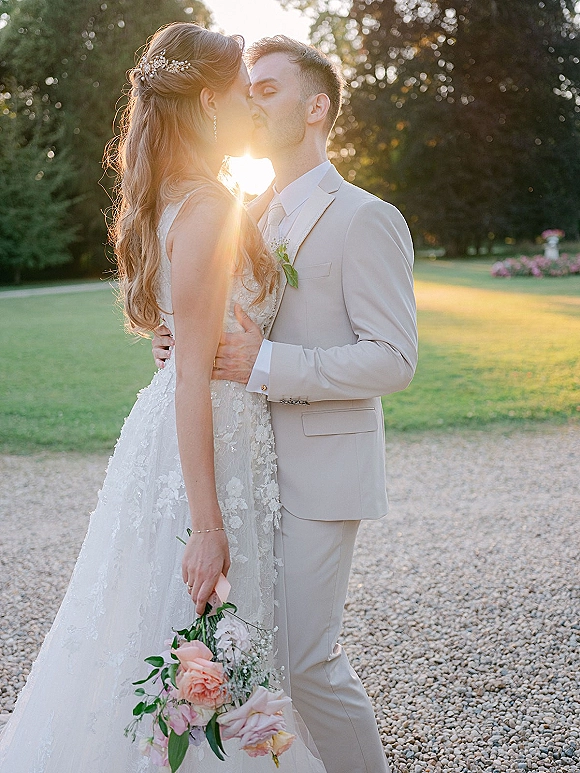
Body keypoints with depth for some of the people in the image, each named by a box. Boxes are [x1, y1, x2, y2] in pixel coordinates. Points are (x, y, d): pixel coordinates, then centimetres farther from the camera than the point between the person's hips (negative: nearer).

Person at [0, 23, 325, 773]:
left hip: (186, 437, 10)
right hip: (208, 450, -10)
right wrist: (207, 527, -20)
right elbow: (194, 377, -21)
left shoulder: (178, 200, 9)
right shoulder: (209, 209, -18)